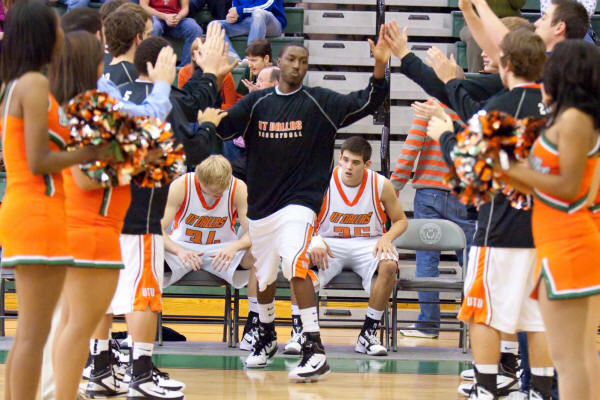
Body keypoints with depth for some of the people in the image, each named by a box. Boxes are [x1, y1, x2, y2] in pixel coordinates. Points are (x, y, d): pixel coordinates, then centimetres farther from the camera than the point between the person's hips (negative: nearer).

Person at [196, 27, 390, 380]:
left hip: (299, 204, -5)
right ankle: (267, 337, 44)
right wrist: (208, 123, -23)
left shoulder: (320, 103, -4)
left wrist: (380, 67, -29)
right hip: (261, 203, 5)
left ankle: (315, 350, -27)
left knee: (295, 265, -27)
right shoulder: (257, 103, 3)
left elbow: (366, 103, -13)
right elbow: (221, 128, 0)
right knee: (264, 276, 18)